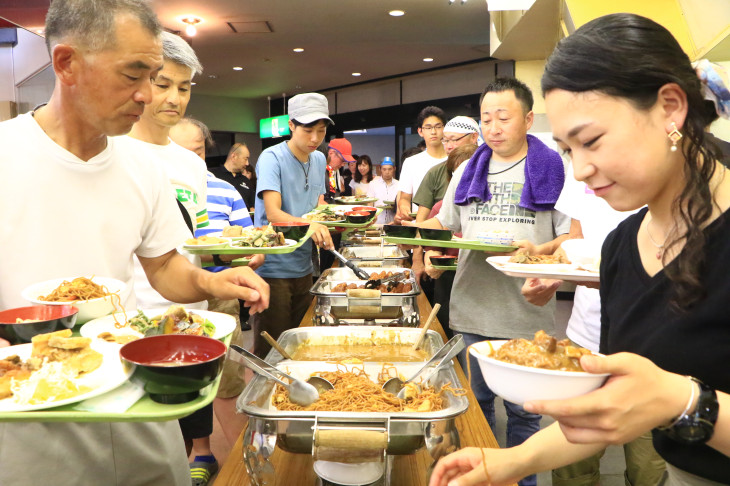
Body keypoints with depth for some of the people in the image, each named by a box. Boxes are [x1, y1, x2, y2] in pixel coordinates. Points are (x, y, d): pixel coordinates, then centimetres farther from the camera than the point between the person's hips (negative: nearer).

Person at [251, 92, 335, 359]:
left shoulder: (319, 160, 10)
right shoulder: (272, 158, -12)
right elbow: (273, 213, -24)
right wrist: (308, 224, -40)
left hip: (304, 267, 7)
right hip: (273, 268, -7)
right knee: (270, 350, 0)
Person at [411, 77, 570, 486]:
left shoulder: (554, 169, -1)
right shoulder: (469, 171, 13)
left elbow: (573, 237, -4)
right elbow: (445, 224, 19)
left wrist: (539, 252, -22)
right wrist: (414, 229, 0)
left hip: (526, 312, -4)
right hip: (471, 309, 4)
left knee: (523, 411, 10)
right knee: (474, 402, 17)